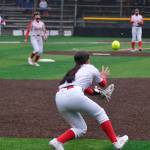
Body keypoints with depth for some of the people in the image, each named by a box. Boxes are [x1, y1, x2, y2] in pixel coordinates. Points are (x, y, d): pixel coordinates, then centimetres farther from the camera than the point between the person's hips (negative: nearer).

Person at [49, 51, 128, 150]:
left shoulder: (73, 71, 34)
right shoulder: (90, 68, 20)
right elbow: (103, 83, 36)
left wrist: (99, 93, 52)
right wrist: (103, 76, 57)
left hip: (59, 99, 6)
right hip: (74, 95, -6)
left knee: (80, 129, 15)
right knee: (99, 112, 14)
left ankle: (57, 141, -6)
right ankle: (115, 141, 11)